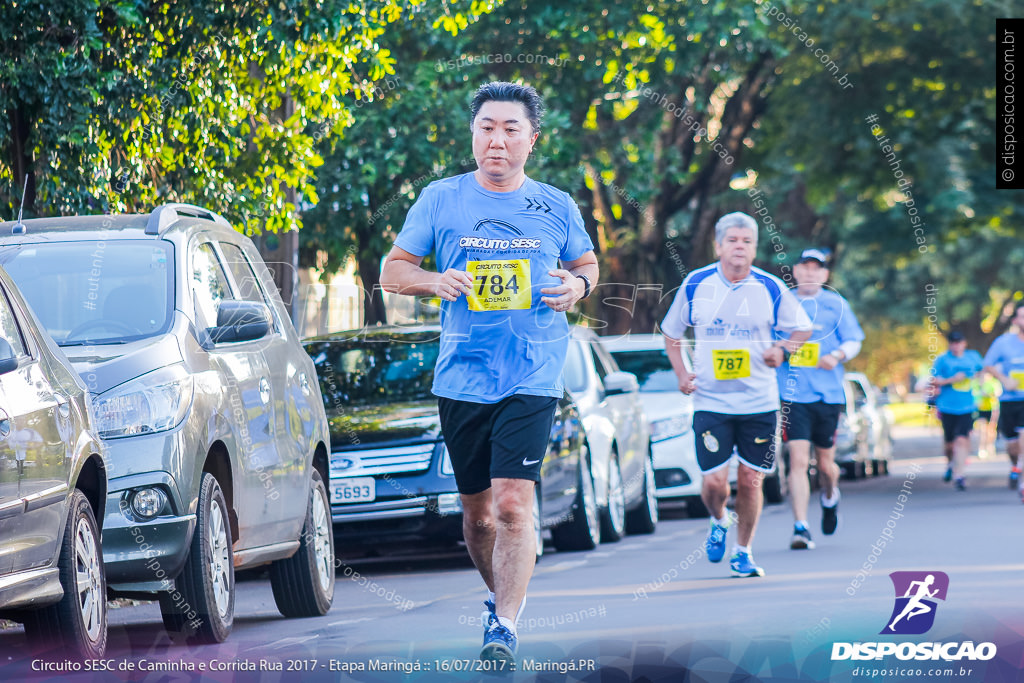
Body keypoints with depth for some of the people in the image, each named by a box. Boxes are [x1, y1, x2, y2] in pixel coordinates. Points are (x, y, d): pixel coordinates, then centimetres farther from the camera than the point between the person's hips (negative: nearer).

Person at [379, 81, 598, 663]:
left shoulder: (556, 206, 6)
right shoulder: (441, 200, 5)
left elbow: (587, 264, 21)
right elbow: (393, 271, 9)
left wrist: (579, 284, -3)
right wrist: (436, 281, -12)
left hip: (532, 379, -2)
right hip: (461, 377, 2)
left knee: (513, 502, -16)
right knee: (478, 509, 11)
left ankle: (507, 627, -15)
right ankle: (502, 595, 36)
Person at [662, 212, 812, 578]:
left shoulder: (770, 288, -2)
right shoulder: (695, 285, -1)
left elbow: (802, 329, 11)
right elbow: (671, 332, 13)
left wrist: (782, 349, -9)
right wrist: (681, 373, 0)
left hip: (759, 402, 1)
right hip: (711, 401, -1)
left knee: (750, 480, 3)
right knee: (714, 481, -9)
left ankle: (743, 552, 22)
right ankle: (718, 522, 26)